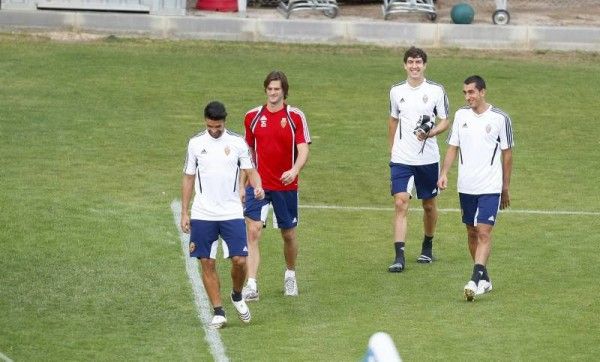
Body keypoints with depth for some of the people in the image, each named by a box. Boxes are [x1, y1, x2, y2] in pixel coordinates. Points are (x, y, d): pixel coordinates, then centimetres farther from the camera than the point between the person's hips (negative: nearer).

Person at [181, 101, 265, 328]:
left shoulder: (237, 142, 1)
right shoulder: (196, 143, 3)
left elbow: (250, 171, 2)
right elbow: (188, 178, 9)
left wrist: (258, 187, -21)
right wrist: (184, 213, 5)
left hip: (232, 213, -1)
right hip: (203, 215, 1)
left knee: (239, 260, -8)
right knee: (207, 264, 0)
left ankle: (237, 296, 22)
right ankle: (218, 313, 8)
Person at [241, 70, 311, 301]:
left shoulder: (296, 116, -3)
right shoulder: (253, 116, 3)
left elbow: (303, 150, -10)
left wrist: (295, 171, -29)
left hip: (286, 185, 0)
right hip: (258, 184, 0)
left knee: (289, 234, 12)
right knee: (253, 231, -14)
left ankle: (290, 275, 38)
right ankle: (251, 286, -18)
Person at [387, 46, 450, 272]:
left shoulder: (436, 91, -3)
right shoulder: (396, 91, 5)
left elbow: (445, 122, 1)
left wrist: (431, 133, -19)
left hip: (428, 158, -1)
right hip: (401, 159, 1)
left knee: (429, 204, 12)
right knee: (400, 203, -12)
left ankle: (427, 247, 34)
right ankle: (399, 257, -16)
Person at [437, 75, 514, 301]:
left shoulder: (500, 118, -4)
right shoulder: (461, 115, 6)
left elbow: (507, 154, 2)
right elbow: (452, 147, 9)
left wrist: (506, 188, 4)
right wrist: (444, 173, -6)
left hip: (490, 188, -5)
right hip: (466, 187, 5)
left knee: (484, 232, -14)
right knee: (472, 233, 10)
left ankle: (476, 281, -21)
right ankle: (484, 279, 22)